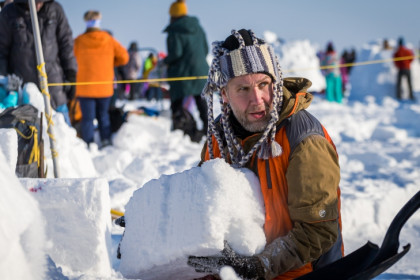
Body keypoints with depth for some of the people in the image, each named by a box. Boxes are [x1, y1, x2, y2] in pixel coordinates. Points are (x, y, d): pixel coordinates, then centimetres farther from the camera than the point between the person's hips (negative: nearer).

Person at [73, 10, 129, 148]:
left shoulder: (79, 41, -6)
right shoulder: (109, 40, -1)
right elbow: (123, 57, 0)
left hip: (85, 87, -2)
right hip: (105, 87, 2)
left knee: (87, 117, 1)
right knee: (103, 115, 18)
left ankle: (89, 145, -4)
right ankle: (106, 141, 15)